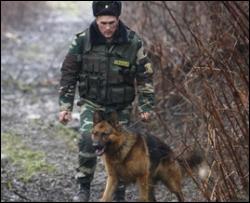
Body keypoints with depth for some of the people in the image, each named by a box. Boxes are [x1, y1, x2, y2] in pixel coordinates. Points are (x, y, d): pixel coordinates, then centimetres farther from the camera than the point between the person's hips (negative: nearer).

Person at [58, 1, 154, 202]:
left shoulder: (133, 42, -10)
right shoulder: (83, 41, -10)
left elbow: (145, 75, 0)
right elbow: (68, 74, 0)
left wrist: (146, 105, -2)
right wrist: (65, 106, -2)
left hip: (121, 107, 1)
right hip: (92, 103, -1)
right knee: (88, 138, -25)